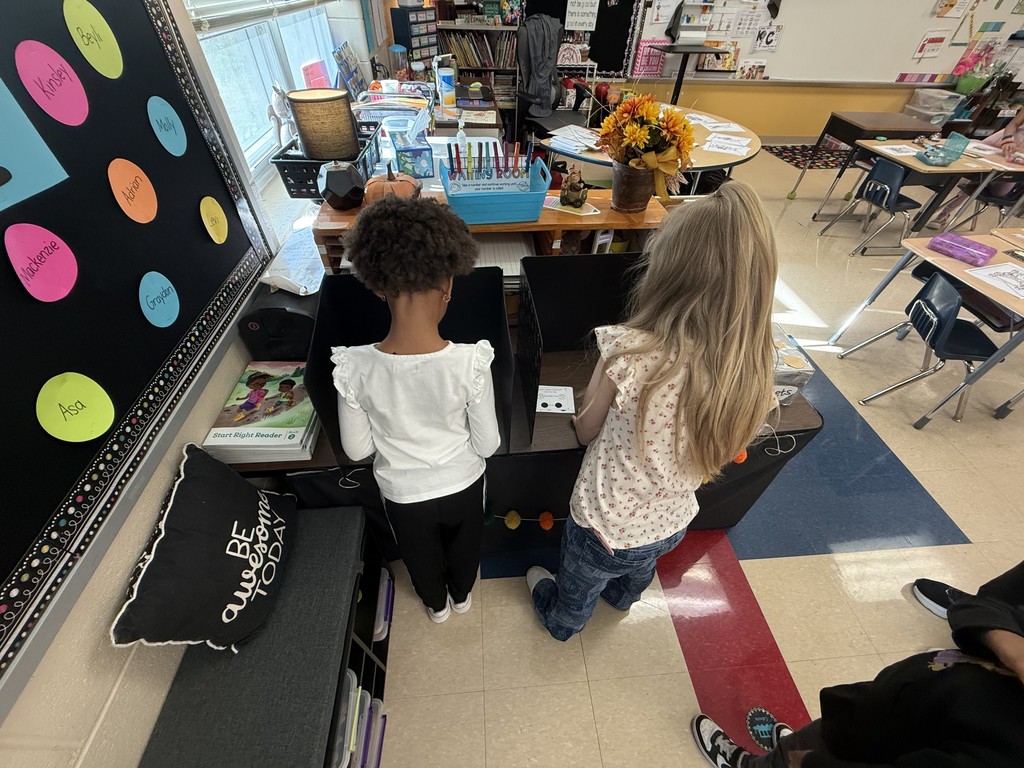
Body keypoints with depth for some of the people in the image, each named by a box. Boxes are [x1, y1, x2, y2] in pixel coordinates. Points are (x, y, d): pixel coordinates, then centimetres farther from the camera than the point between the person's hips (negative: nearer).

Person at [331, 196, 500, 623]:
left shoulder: (354, 368, -28)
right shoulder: (470, 362, -31)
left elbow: (357, 450, -12)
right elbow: (487, 444, -17)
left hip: (402, 492, 1)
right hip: (462, 483, 0)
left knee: (421, 555, 34)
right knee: (464, 544, 34)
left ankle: (436, 604, 64)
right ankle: (461, 595, 64)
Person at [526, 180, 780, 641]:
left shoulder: (631, 354, -37)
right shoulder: (756, 368, -20)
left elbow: (585, 431, -18)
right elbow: (718, 452, -2)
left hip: (606, 529, -4)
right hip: (671, 525, 5)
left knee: (578, 587, 33)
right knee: (636, 577, 41)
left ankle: (560, 620, 65)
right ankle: (620, 599, 74)